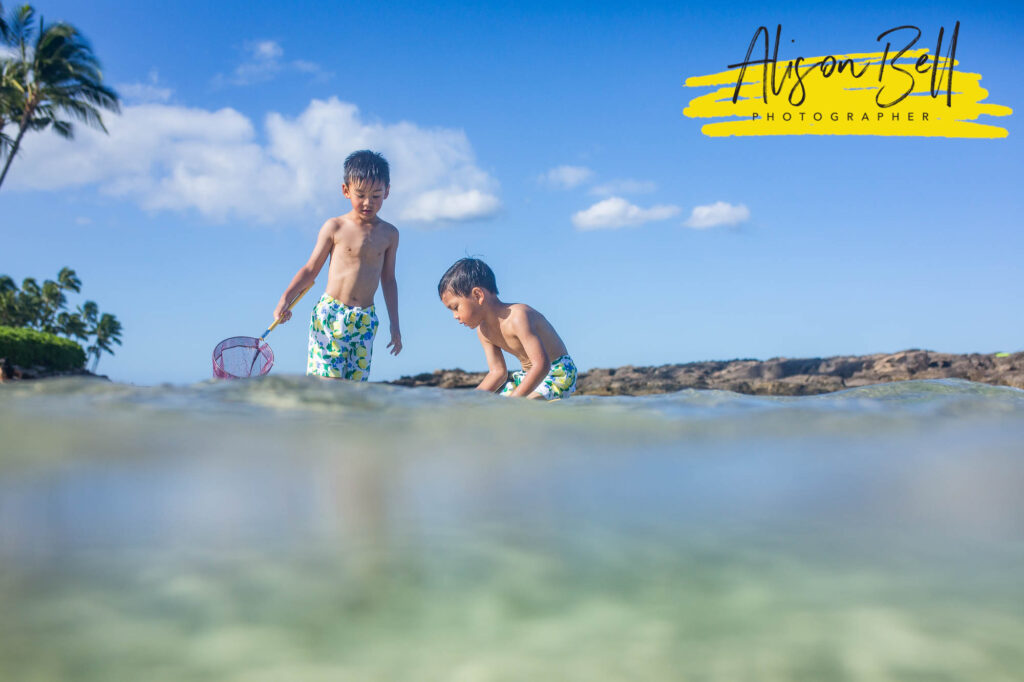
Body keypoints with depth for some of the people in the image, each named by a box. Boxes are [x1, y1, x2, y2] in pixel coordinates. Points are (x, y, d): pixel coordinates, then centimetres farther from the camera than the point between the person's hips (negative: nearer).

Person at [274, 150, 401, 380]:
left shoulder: (389, 234, 8)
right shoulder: (335, 227, 0)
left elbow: (388, 280, 15)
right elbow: (311, 269, 4)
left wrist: (395, 325, 14)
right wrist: (285, 298, -8)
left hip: (365, 320, 3)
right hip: (330, 314, -3)